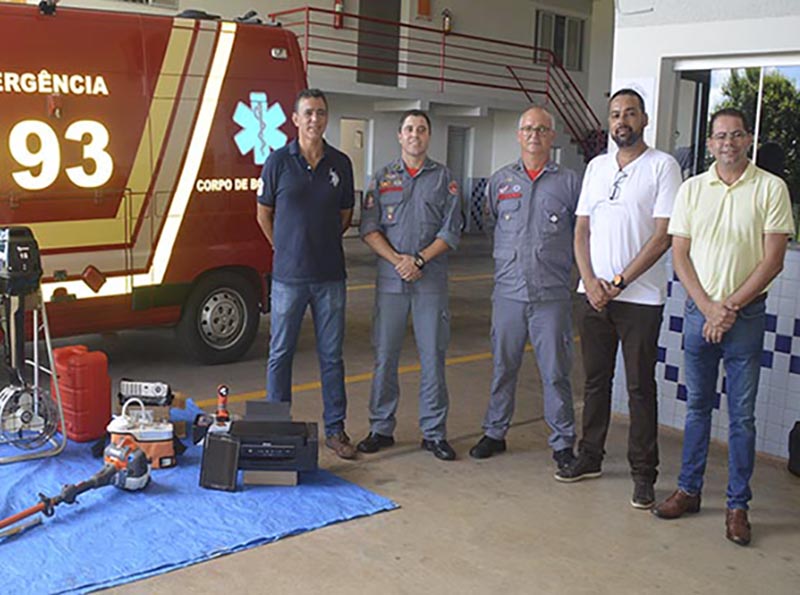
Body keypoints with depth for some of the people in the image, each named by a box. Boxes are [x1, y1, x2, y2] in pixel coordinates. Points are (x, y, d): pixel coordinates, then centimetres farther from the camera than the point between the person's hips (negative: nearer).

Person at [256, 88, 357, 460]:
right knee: (280, 354, 6)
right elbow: (264, 213, 8)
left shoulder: (340, 163, 5)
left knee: (332, 355, 7)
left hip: (330, 276, 2)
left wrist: (324, 244, 12)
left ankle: (335, 429, 18)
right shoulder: (279, 161, -2)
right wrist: (285, 249, 11)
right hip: (289, 275, -2)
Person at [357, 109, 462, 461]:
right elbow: (369, 228, 2)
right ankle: (381, 428, 16)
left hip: (431, 281, -1)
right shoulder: (382, 178, 10)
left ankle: (434, 432, 11)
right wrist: (397, 260, -12)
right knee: (385, 355, 4)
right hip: (390, 280, 1)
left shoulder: (444, 178, 8)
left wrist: (420, 260, -12)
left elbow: (451, 230, 1)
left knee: (433, 356, 1)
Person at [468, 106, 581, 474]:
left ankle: (562, 442, 14)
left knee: (555, 371, 2)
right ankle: (494, 432, 25)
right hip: (508, 291, 2)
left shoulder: (570, 182, 5)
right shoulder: (499, 181, 11)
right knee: (503, 367, 11)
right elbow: (486, 226, 21)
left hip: (553, 294, -2)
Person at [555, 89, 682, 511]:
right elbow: (582, 229, 10)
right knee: (596, 380, 13)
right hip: (596, 293, 5)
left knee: (640, 387, 1)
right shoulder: (597, 167, 13)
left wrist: (620, 282, -13)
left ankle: (643, 474, 10)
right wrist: (590, 281, -5)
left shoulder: (663, 166, -4)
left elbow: (663, 235, -10)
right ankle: (590, 457, 26)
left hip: (641, 297, -5)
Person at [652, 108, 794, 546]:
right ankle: (688, 490, 23)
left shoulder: (771, 188, -3)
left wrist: (730, 307, -11)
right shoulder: (692, 189, 5)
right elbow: (680, 256, 3)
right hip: (698, 310, 3)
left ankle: (737, 506, 14)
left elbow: (773, 260, -7)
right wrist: (707, 307, -8)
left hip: (746, 315, -2)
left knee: (742, 415, 3)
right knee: (697, 407, 12)